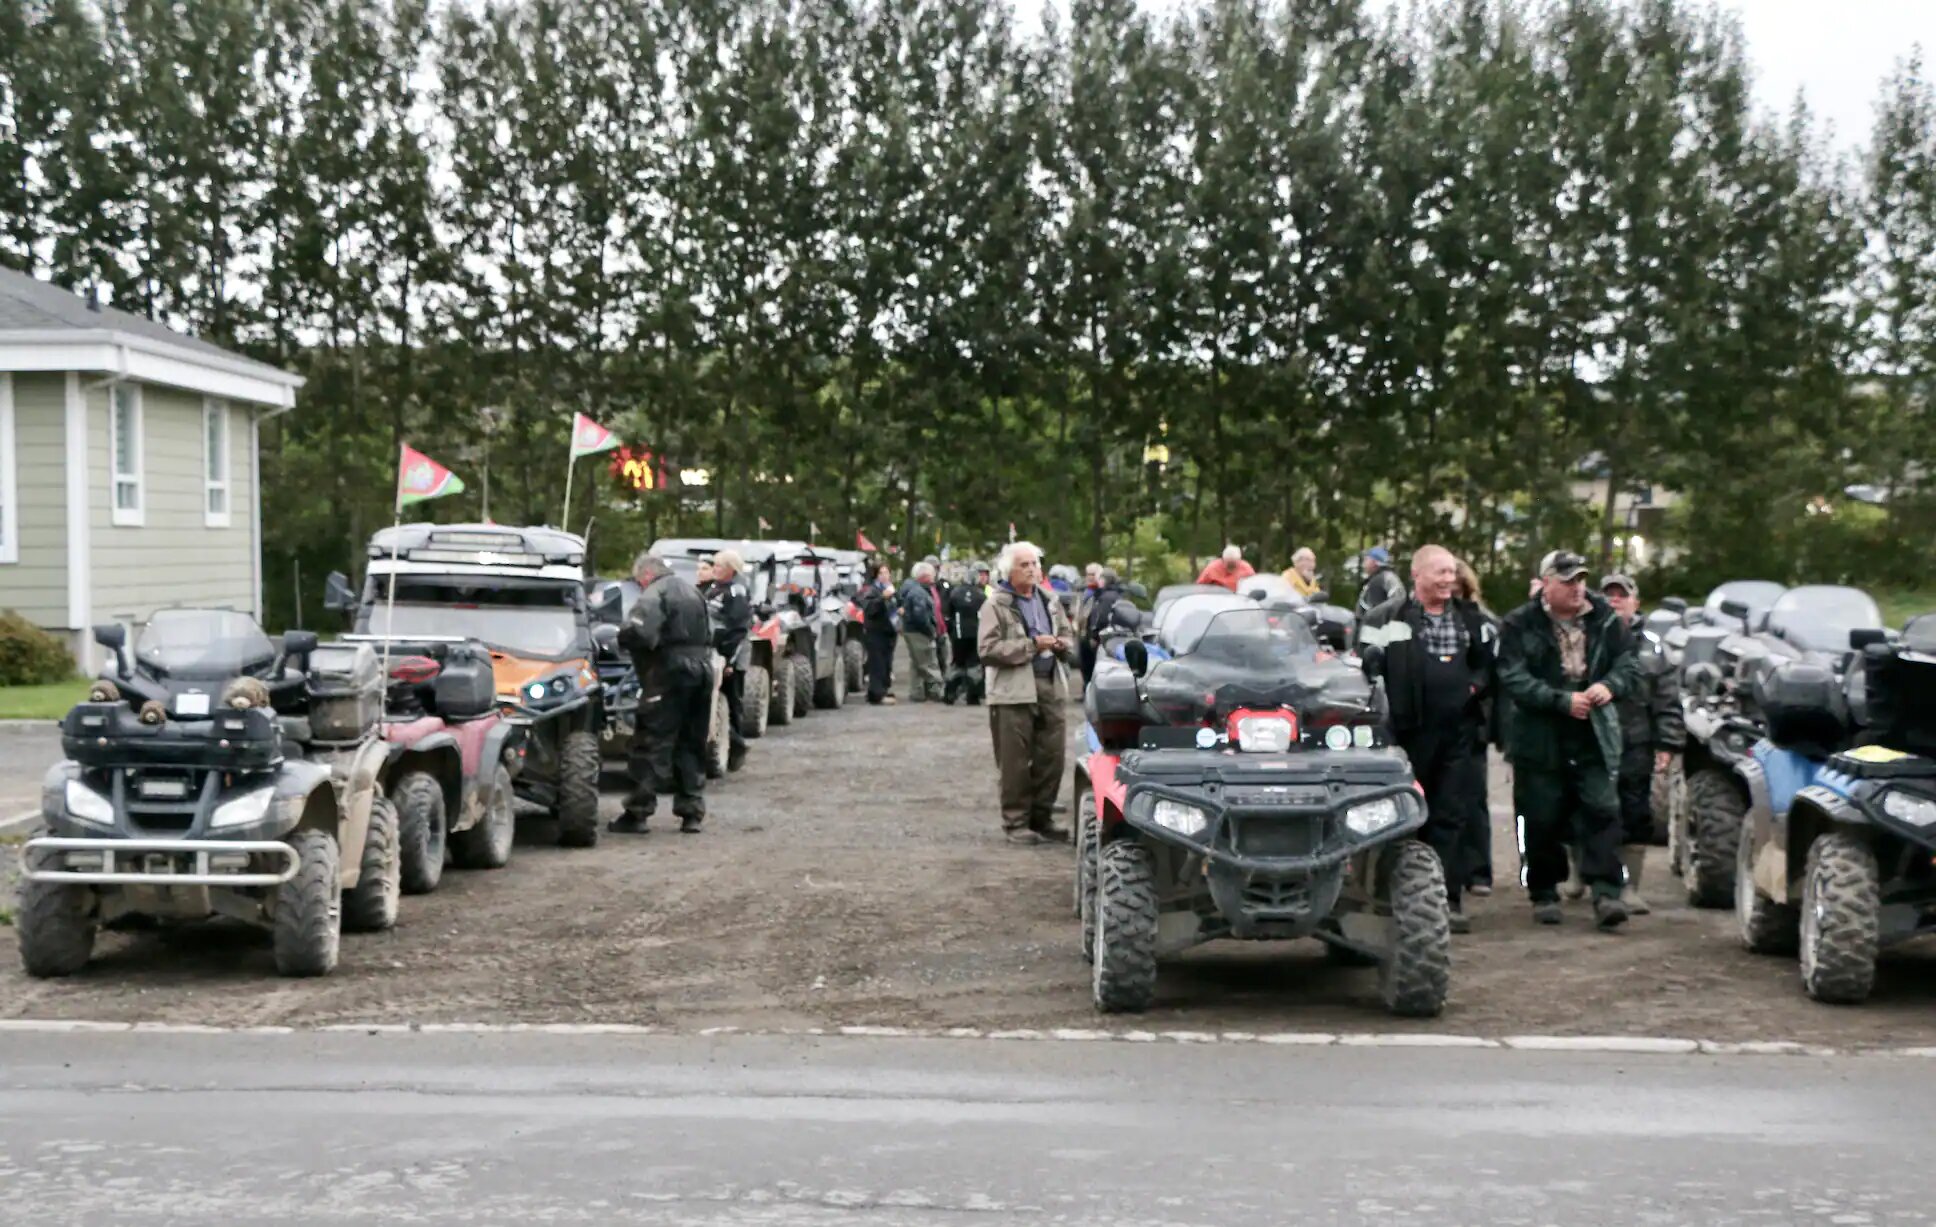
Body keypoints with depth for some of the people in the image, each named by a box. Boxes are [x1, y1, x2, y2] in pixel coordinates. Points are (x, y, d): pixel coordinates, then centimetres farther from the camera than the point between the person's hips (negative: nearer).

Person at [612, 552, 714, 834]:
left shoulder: (655, 594, -8)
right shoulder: (692, 592, 20)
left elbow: (636, 632, -22)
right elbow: (708, 635, 24)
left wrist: (622, 637, -3)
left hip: (670, 673, -8)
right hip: (701, 670, 8)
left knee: (651, 746, -4)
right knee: (691, 745, 14)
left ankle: (638, 812, -5)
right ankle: (691, 813, 14)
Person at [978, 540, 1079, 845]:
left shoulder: (1050, 601, 17)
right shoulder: (997, 606, -4)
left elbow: (1069, 637, 25)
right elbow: (988, 649, -14)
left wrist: (1062, 645, 0)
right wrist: (1032, 645, -15)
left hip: (1051, 688, 6)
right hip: (1014, 691, -6)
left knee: (1052, 757, 6)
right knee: (1016, 762, -3)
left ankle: (1042, 817, 18)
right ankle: (1015, 823, 4)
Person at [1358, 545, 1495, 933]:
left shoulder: (1470, 619, 13)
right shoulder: (1388, 618, -3)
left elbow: (1487, 661, 23)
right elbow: (1367, 667, -7)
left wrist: (1477, 685, 3)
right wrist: (1383, 710, -14)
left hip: (1457, 730, 4)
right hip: (1409, 730, -4)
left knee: (1452, 814, 1)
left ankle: (1448, 898, 3)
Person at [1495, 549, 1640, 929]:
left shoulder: (1606, 621, 6)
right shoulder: (1519, 625, -3)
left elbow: (1629, 665, 7)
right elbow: (1513, 679, -13)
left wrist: (1609, 686, -16)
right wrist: (1563, 701, -21)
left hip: (1594, 739, 2)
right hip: (1540, 740, -2)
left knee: (1602, 812, -9)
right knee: (1542, 822, 4)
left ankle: (1605, 892, -10)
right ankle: (1544, 894, 17)